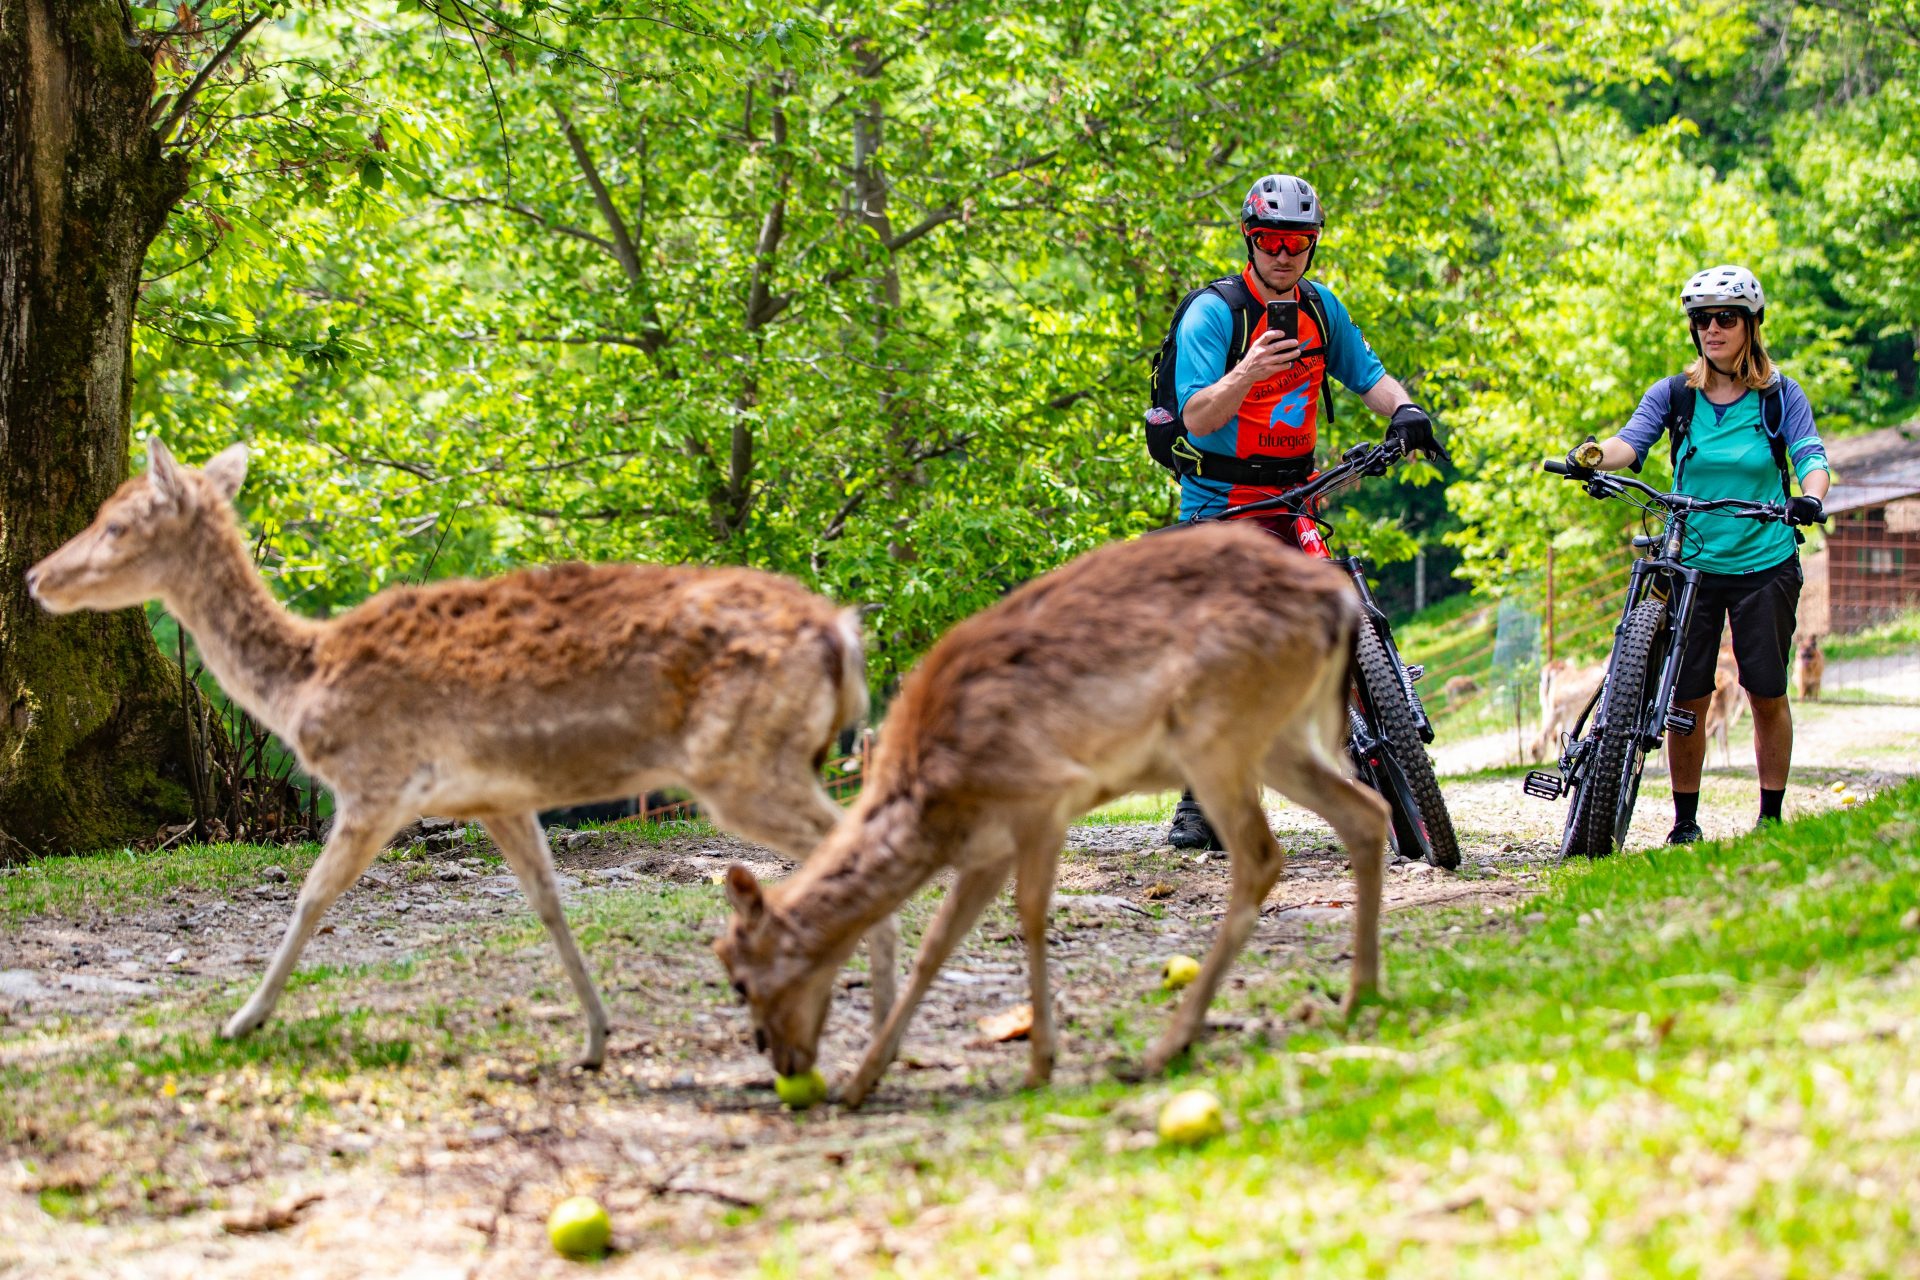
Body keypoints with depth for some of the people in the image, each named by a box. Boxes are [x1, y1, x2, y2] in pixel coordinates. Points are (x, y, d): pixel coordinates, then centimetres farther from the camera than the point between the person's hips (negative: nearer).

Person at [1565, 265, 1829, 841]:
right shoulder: (1674, 395, 2)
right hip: (1690, 564, 1)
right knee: (1686, 699, -1)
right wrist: (1592, 455, -36)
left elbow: (1810, 455, -11)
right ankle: (1684, 824, 9)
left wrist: (1810, 498, -34)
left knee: (1767, 695, 2)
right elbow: (1631, 441, -13)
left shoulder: (1781, 395, 0)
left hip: (1764, 565, -1)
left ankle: (1771, 817, 14)